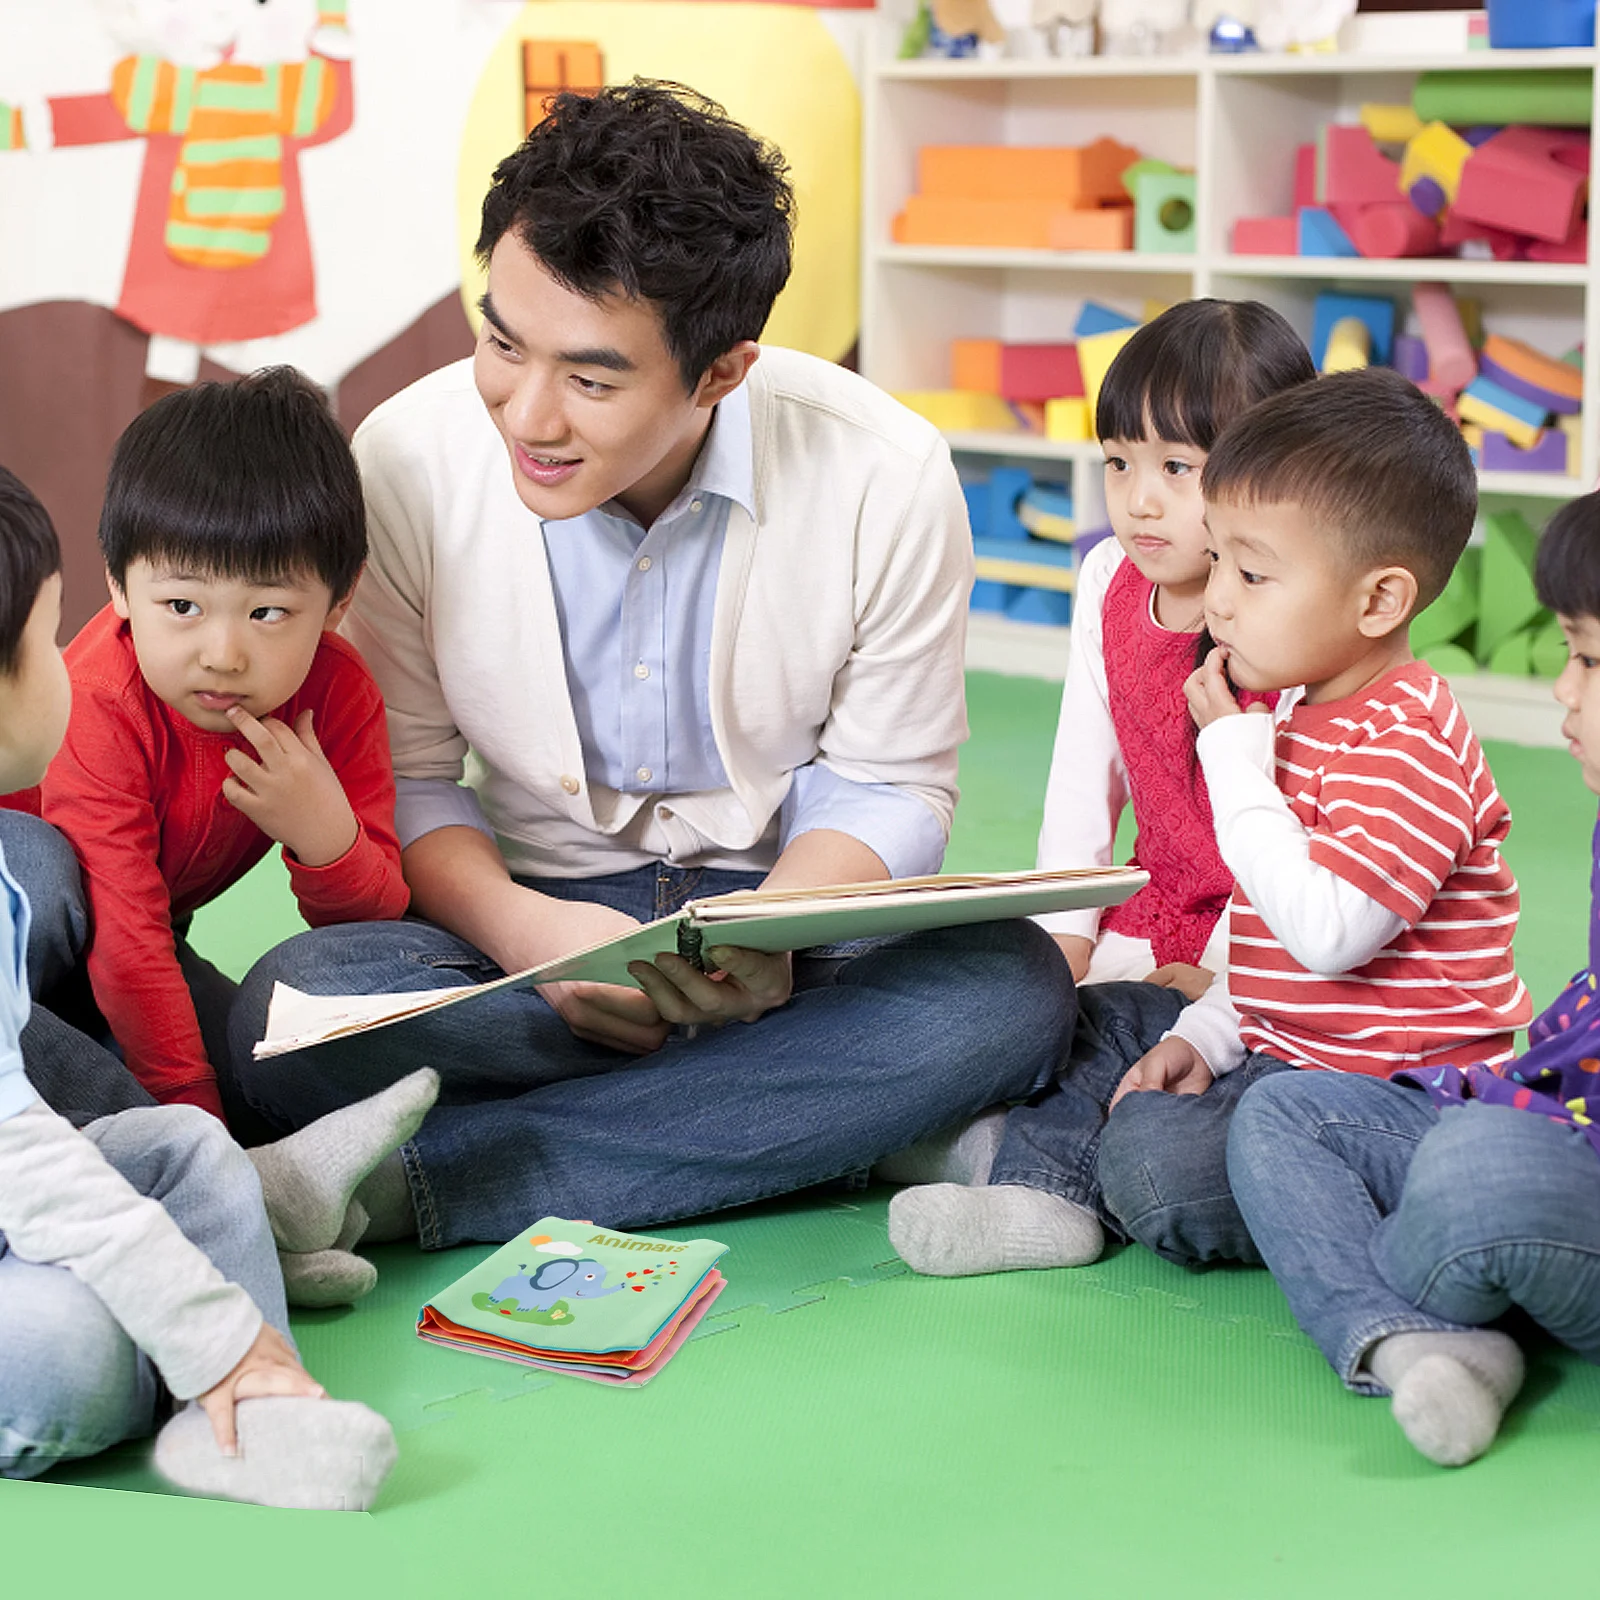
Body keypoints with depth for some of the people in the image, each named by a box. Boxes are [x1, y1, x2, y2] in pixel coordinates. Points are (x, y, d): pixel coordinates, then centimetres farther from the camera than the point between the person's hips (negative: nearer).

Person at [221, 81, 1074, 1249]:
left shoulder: (885, 475, -15)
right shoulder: (410, 461, -13)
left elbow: (892, 781, -3)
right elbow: (402, 779, -3)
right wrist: (521, 930, -24)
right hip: (534, 907, -1)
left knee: (1012, 986, -32)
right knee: (294, 1011, -30)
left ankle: (422, 1182, -29)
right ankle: (815, 1117, -23)